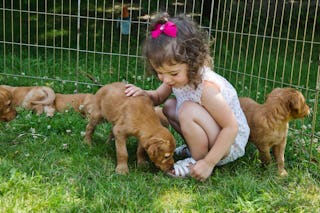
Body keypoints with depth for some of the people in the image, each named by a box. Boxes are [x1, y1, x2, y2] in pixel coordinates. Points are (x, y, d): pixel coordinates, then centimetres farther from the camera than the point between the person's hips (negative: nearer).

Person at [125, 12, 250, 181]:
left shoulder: (206, 87, -33)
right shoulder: (178, 76, -9)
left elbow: (231, 127, -30)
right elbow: (159, 97, 11)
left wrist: (208, 163, -29)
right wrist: (144, 94, -13)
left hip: (230, 142, -8)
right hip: (212, 133, 9)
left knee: (189, 110, -30)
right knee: (170, 106, 6)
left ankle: (198, 160, -10)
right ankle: (196, 147, 12)